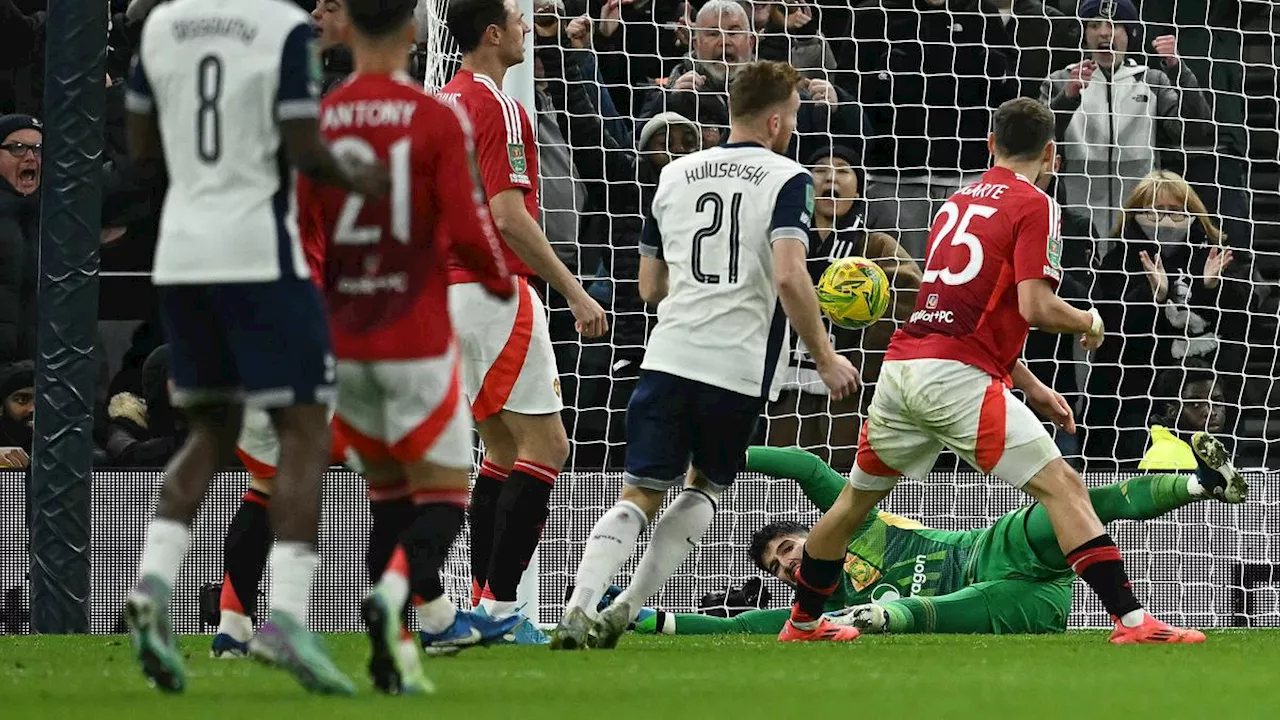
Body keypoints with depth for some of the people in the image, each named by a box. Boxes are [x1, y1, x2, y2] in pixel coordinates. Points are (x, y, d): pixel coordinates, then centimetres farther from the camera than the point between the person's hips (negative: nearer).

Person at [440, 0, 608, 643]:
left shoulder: (443, 103, 15)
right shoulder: (497, 108, -13)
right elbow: (509, 216, -20)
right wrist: (575, 292, -17)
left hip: (450, 293, 10)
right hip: (496, 292, -10)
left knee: (503, 447, 14)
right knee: (546, 446, -7)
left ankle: (484, 604, 10)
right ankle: (499, 607, -12)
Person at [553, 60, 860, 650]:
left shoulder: (675, 175, 15)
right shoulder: (787, 179, -1)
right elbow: (788, 276, -15)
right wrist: (825, 359, -7)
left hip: (669, 355, 3)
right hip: (741, 365, -3)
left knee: (641, 495, 3)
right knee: (705, 489, 18)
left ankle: (578, 609, -18)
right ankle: (626, 608, 7)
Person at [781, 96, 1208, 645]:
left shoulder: (960, 201, 21)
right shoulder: (1034, 205, -2)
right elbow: (1034, 307, -13)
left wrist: (1029, 386, 27)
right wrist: (1090, 323, 6)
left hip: (901, 367, 7)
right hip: (957, 377, -7)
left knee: (857, 497, 24)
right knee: (1061, 486, -8)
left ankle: (804, 621, 39)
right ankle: (1131, 620, -19)